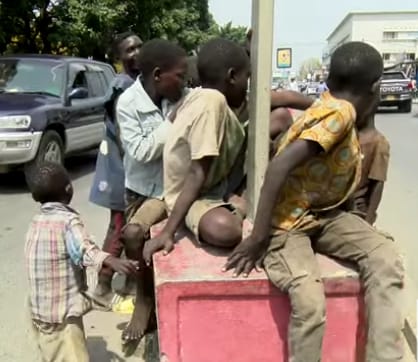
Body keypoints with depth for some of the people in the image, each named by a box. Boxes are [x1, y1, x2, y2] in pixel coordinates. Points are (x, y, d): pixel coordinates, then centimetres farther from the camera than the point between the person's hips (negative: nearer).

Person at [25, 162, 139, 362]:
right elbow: (85, 249, -37)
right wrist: (111, 261, -53)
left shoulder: (36, 222, 7)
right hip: (63, 311, -8)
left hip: (39, 309, 8)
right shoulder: (68, 220, -17)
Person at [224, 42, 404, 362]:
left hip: (324, 215, 9)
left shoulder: (330, 104, 5)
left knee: (387, 259, -12)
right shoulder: (340, 112, -20)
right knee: (310, 300, -29)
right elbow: (280, 165, -29)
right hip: (288, 221, -9)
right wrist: (258, 237, -29)